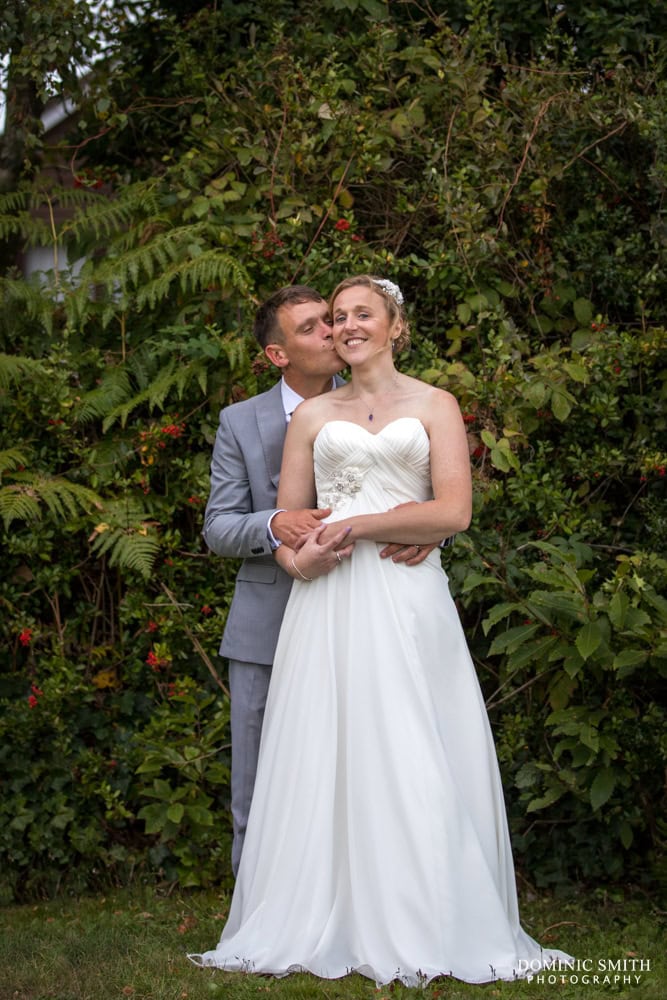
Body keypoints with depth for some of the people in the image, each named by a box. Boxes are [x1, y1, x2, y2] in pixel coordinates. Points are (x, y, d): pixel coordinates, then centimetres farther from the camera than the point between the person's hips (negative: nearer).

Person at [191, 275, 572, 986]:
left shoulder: (434, 406, 8)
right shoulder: (313, 415, 15)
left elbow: (454, 510, -3)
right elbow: (285, 522, 13)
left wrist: (357, 526, -8)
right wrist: (298, 555, -10)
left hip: (408, 606, -2)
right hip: (328, 607, 2)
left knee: (411, 760, -4)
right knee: (325, 758, -1)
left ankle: (421, 930, 3)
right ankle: (326, 926, 5)